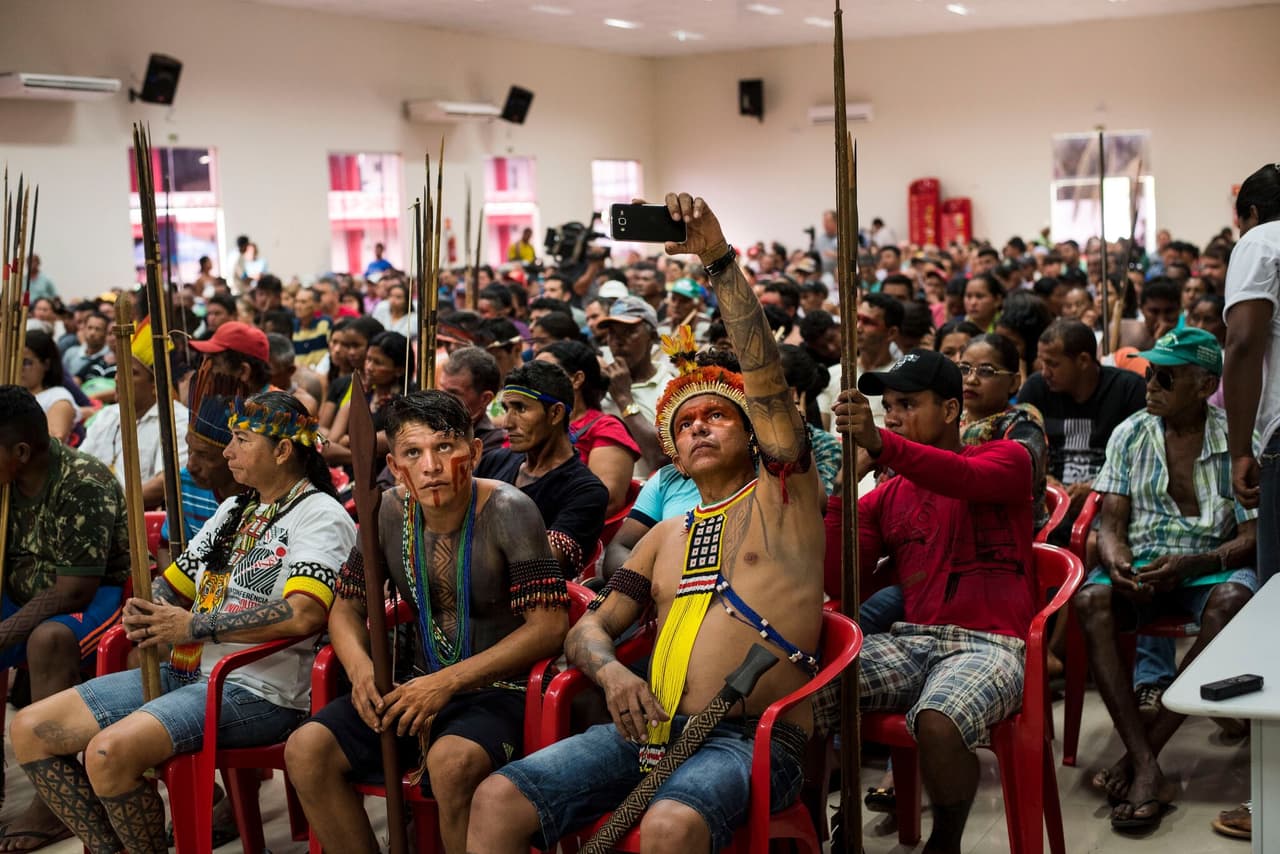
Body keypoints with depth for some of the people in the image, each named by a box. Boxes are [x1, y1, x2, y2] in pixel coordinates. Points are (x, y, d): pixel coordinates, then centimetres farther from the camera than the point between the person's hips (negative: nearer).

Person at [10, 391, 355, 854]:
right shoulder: (234, 509, 19)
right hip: (184, 673, 9)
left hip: (258, 693, -9)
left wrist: (192, 626, -17)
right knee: (30, 729, 0)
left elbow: (303, 615, -25)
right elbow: (173, 583, 25)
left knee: (109, 751, -30)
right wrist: (145, 611, 0)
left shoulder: (320, 515, -9)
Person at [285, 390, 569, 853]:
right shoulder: (390, 512, 0)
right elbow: (347, 608, 11)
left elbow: (549, 625, -20)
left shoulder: (506, 510, -15)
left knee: (451, 761, -36)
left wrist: (448, 682, -24)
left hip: (497, 690, -5)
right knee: (306, 750, -12)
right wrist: (360, 668, -12)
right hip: (418, 685, 6)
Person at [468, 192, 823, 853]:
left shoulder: (782, 494, 8)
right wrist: (613, 673, -6)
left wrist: (719, 259, -13)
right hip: (654, 727, 6)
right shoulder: (668, 536, 24)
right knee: (497, 799, -16)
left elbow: (767, 378, -8)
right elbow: (590, 627, 19)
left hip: (751, 737, -5)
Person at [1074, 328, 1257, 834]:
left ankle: (1140, 753, -30)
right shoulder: (1130, 435, 7)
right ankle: (1149, 772, -34)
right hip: (1140, 564, 2)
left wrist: (1192, 565, -22)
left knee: (1231, 601, -37)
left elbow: (1254, 536, -5)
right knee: (1090, 601, -31)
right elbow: (1111, 523, 4)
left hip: (1210, 565, -2)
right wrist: (1117, 563, -19)